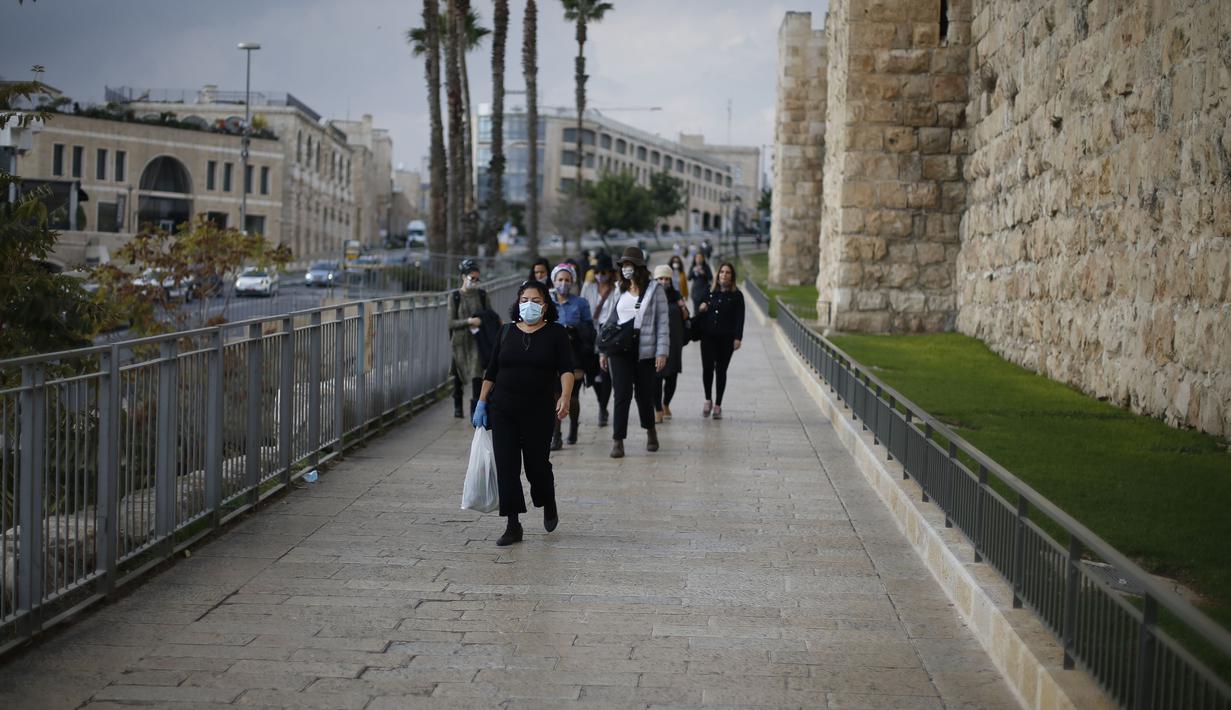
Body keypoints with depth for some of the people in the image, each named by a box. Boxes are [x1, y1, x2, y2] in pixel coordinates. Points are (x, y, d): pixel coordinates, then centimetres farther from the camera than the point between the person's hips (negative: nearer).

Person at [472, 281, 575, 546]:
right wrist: (482, 403, 7)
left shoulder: (556, 333, 0)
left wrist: (565, 397, -27)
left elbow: (566, 369, -10)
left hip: (539, 411, -2)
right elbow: (491, 371, 12)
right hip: (503, 410, 3)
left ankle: (549, 505, 35)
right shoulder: (507, 331, 8)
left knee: (537, 463, 3)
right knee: (506, 465, -2)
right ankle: (513, 525, 3)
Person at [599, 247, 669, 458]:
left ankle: (650, 431, 32)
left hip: (645, 350, -2)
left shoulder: (654, 289, -1)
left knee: (644, 394, 8)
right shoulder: (620, 290, 11)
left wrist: (662, 351, -11)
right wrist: (603, 351, 11)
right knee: (622, 394, -5)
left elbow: (663, 322, -4)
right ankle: (617, 440, -4)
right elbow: (611, 321, 15)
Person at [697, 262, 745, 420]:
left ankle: (717, 405, 11)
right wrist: (701, 309, -3)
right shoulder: (711, 293, 11)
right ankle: (708, 400, 8)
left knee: (721, 370, 2)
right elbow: (701, 313, 21)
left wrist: (738, 338, -10)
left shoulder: (736, 295, 2)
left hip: (726, 338, -2)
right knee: (707, 368, -10)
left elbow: (739, 318, -2)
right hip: (708, 336, 2)